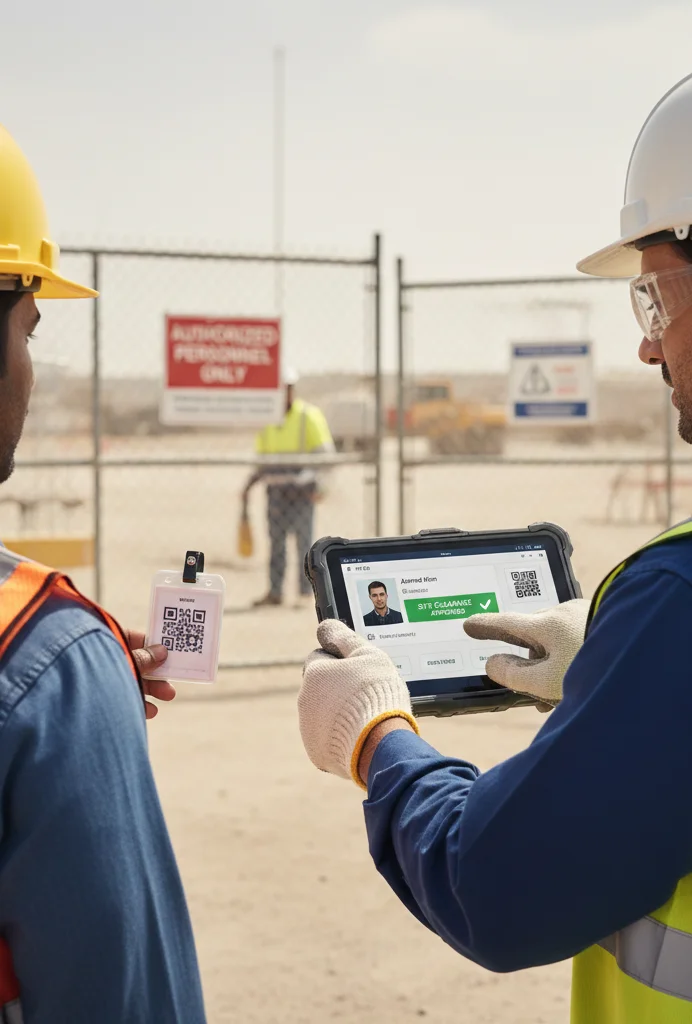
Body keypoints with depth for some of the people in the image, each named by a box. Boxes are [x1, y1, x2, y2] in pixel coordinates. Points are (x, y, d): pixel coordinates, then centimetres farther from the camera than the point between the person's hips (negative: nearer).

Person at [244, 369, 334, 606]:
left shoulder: (309, 416, -5)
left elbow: (324, 454, -8)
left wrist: (319, 486, -20)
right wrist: (249, 486, 8)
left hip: (302, 490, -5)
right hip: (276, 488, 5)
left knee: (303, 541, -3)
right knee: (276, 541, 4)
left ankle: (306, 592, 1)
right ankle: (275, 592, 8)